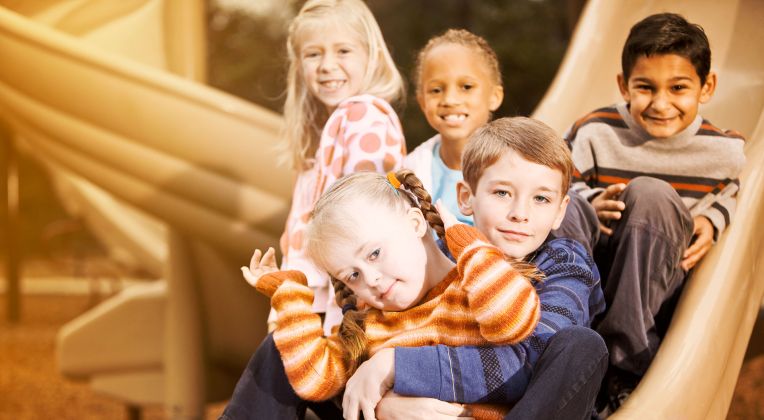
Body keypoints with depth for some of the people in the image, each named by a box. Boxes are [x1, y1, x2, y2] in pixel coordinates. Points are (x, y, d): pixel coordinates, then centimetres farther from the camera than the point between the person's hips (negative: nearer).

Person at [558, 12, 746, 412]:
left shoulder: (724, 149, -4)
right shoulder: (594, 133, -9)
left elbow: (729, 191, 18)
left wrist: (712, 220, -3)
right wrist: (591, 204, -19)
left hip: (663, 275, 0)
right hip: (594, 269, 0)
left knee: (650, 193, -32)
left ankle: (625, 361, -32)